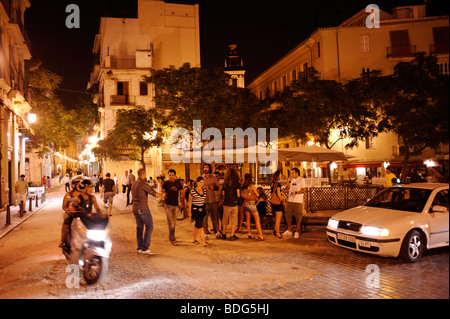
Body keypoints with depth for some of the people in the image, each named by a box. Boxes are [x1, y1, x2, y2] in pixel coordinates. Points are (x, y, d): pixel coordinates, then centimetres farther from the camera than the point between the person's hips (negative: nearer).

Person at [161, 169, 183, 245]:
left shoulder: (178, 183, 5)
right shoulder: (166, 183, -5)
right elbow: (162, 191, -17)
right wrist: (163, 194, -41)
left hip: (175, 204, 4)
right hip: (168, 204, -4)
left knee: (174, 222, 14)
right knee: (171, 222, -8)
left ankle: (171, 237, 30)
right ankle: (172, 239, 0)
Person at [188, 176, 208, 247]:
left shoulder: (204, 190, 6)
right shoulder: (192, 191, -10)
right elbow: (190, 202, -5)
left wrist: (204, 208, 21)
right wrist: (189, 212, -5)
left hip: (202, 209, 6)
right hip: (195, 209, -5)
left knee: (197, 225, 12)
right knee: (200, 225, -12)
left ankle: (194, 239, 25)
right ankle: (203, 241, -14)